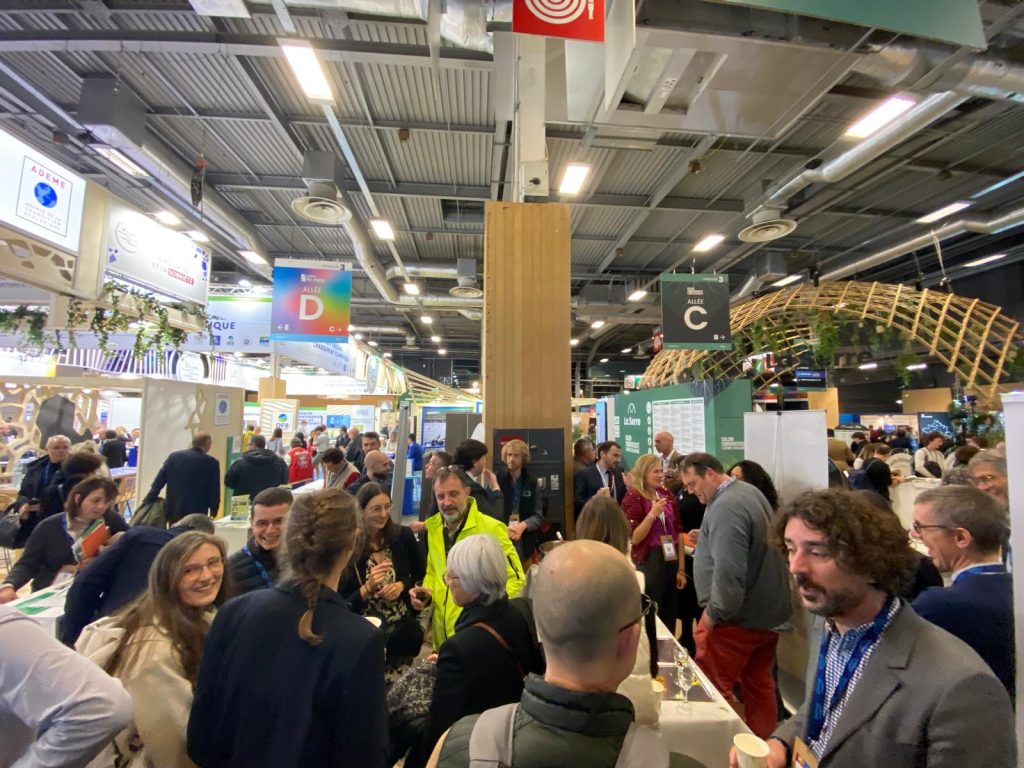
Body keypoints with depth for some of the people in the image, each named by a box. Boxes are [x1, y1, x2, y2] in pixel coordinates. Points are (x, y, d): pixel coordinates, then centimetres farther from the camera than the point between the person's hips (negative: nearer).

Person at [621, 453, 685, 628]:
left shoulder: (667, 494, 5)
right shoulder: (633, 497, -10)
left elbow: (678, 531, 8)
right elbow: (634, 538, -14)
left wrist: (681, 568, 6)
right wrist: (652, 514, -25)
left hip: (671, 561, 5)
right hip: (648, 563, -5)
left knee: (669, 617, 15)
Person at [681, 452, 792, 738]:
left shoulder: (726, 507, -25)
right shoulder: (749, 491, 8)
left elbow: (728, 572, -30)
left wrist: (713, 613, -18)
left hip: (739, 616, -10)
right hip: (768, 610, 10)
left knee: (711, 687, 3)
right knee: (759, 684, 20)